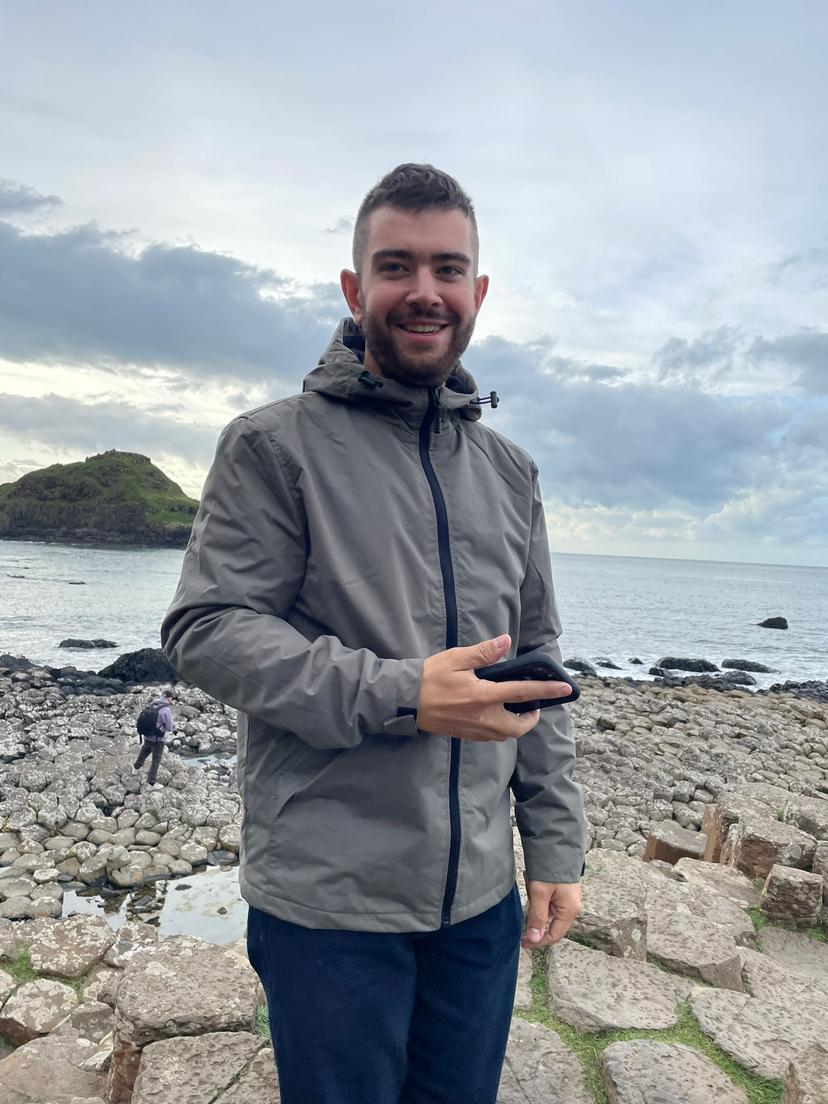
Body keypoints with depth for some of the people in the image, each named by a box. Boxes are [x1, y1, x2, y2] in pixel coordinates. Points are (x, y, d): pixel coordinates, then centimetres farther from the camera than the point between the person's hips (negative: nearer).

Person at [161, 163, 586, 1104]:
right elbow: (205, 628, -13)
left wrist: (556, 849, 6)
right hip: (327, 900, -4)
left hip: (482, 896, 5)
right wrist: (398, 696, -23)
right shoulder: (275, 443, -7)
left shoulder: (508, 469, 8)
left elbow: (536, 669, 10)